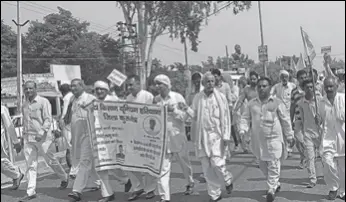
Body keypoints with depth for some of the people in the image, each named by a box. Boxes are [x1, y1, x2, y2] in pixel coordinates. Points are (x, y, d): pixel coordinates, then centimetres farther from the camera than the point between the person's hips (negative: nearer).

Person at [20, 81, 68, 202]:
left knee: (51, 161, 7)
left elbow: (48, 120, -12)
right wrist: (24, 135, 17)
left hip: (42, 138, -5)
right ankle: (31, 192, 7)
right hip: (28, 138, 5)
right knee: (31, 165, 3)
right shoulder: (24, 104, 13)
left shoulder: (43, 102, -6)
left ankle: (64, 178, 30)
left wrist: (41, 132, -24)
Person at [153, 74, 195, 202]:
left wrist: (173, 110, -19)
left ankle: (190, 183, 44)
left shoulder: (177, 97, -4)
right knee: (162, 167, -3)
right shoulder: (156, 100, 4)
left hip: (177, 136, -1)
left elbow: (184, 116, -5)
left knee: (184, 162, 16)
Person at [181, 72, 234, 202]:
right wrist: (186, 109, -7)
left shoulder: (220, 97, 0)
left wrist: (226, 136, -7)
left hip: (217, 134, -3)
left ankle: (228, 179, 25)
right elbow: (195, 116, 11)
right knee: (207, 167, 5)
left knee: (217, 163, -10)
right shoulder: (198, 98, 6)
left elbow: (226, 117, -1)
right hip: (202, 135, 3)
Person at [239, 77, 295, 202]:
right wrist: (242, 130, -6)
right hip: (258, 140, 4)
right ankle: (275, 184, 33)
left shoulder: (277, 103, -1)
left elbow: (285, 120, 3)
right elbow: (245, 118, 10)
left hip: (274, 139, -4)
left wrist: (289, 136, 6)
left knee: (273, 165, -2)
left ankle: (271, 189, 11)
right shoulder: (252, 104, 7)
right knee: (263, 165, 13)